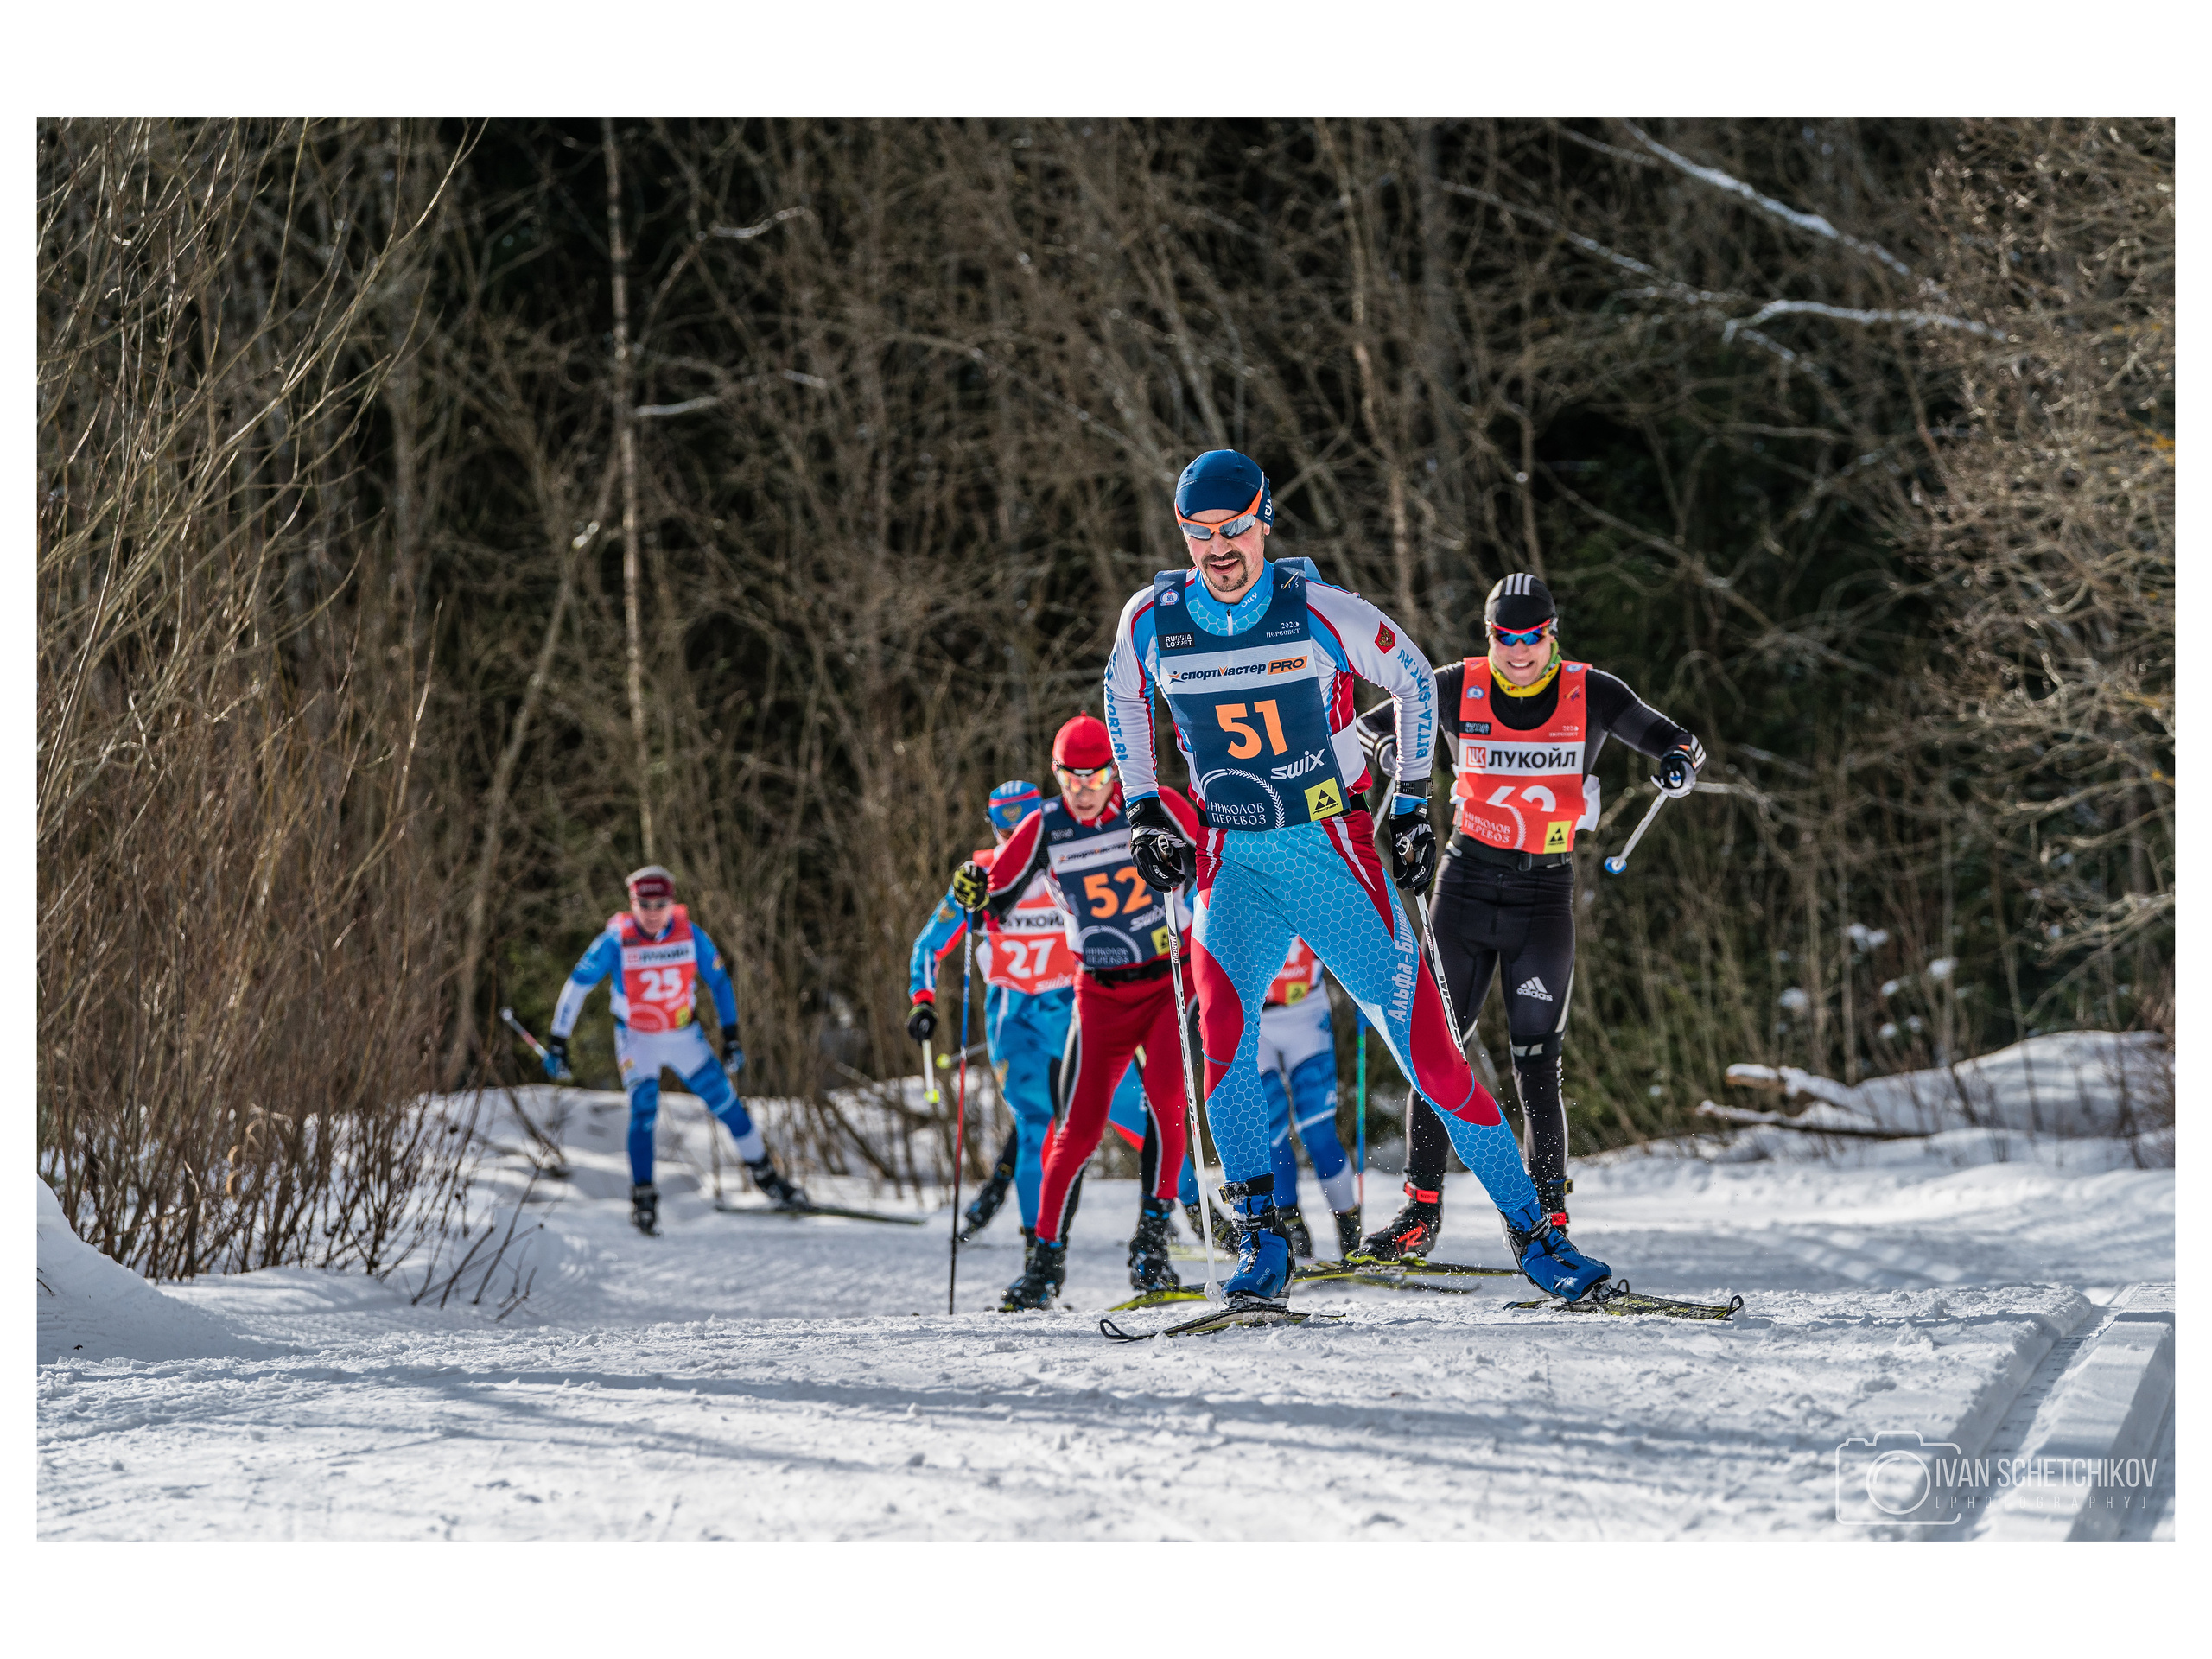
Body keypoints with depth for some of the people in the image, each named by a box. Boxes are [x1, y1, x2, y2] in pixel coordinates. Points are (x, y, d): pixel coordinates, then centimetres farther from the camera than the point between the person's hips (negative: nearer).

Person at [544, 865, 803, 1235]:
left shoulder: (690, 935, -15)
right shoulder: (617, 941, -21)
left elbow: (719, 982, -1)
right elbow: (577, 986, -13)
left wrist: (731, 1037, -1)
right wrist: (557, 1044, -12)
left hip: (685, 1037, 2)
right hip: (636, 1039, -2)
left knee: (726, 1104, 2)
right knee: (644, 1110, -18)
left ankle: (766, 1176, 18)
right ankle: (643, 1198, -7)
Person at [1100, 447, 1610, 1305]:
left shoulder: (1320, 612, -11)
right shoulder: (1151, 619, -4)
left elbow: (1414, 681, 5)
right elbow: (1123, 700, 18)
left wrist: (1413, 803, 3)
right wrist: (1143, 810, 10)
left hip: (1335, 854, -2)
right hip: (1234, 864, 2)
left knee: (1425, 1047, -5)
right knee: (1222, 1018, -25)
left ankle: (1533, 1231, 6)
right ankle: (1260, 1240, -15)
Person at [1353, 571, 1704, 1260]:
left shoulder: (1591, 694, -4)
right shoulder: (1459, 688, -2)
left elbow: (1676, 741, 4)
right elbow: (1370, 725, 4)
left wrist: (1680, 763, -21)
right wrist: (1391, 749, -20)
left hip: (1545, 892, -2)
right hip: (1467, 883, 2)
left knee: (1537, 1063, -5)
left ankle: (1549, 1215, 2)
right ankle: (1422, 1208, 7)